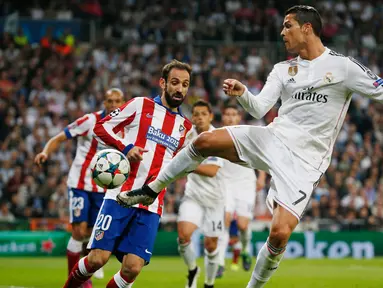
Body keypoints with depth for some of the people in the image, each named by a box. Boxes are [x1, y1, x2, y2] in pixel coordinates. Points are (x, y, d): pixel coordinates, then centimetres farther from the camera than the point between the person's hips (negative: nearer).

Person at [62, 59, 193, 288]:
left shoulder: (185, 127, 15)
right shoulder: (141, 105, 4)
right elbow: (101, 127, 3)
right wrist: (125, 147, -12)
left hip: (151, 205, 3)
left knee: (132, 268, -10)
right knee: (98, 259, -11)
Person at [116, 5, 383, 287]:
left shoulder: (343, 66, -5)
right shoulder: (283, 69, 11)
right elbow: (259, 108, 4)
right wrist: (242, 93, -15)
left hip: (303, 161, -5)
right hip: (274, 137, 5)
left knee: (280, 233, -18)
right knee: (205, 141, -11)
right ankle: (151, 190, 8)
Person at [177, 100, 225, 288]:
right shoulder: (189, 134, -2)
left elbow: (212, 170, -29)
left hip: (213, 197, -2)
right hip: (193, 195, 2)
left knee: (211, 245, 5)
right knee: (184, 234, -21)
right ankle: (192, 271, 6)